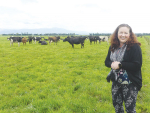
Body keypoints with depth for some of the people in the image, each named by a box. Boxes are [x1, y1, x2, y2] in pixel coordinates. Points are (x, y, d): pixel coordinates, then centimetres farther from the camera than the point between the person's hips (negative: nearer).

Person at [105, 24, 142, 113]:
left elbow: (137, 65, -20)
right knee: (116, 105, 21)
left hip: (130, 83, -5)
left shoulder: (135, 47, -15)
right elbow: (107, 61, 8)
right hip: (116, 82, 6)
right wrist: (112, 64, -15)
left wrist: (120, 65, -24)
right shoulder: (113, 47, 3)